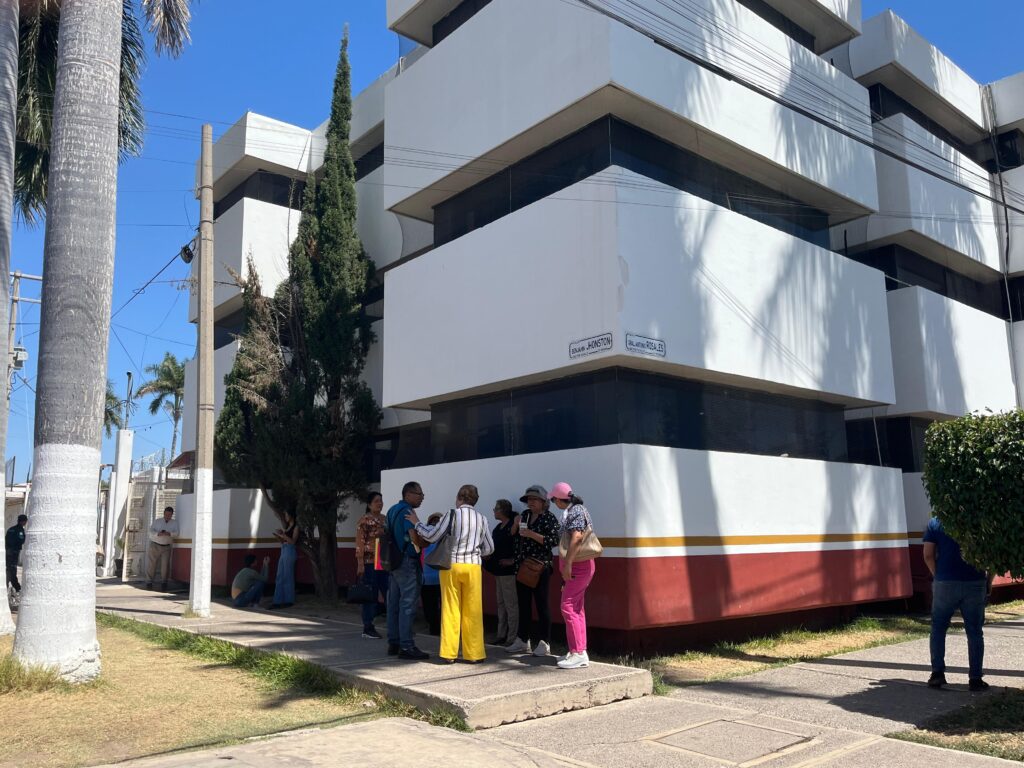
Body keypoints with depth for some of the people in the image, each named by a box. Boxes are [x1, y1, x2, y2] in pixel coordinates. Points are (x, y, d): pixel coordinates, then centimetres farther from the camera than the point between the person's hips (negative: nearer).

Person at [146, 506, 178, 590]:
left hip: (166, 547, 0)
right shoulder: (157, 521, 5)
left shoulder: (174, 523, 6)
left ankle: (163, 583, 5)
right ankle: (149, 582, 11)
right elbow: (151, 531, -7)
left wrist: (169, 533, -29)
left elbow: (176, 533, -9)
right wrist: (158, 534, -26)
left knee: (165, 565, -7)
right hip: (155, 545, 0)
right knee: (152, 564, 1)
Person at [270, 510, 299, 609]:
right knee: (279, 578, 4)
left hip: (290, 551, -8)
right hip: (283, 551, 8)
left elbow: (293, 541, -11)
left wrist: (283, 535, -18)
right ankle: (278, 601, 5)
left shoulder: (296, 527, -2)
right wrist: (278, 535, 5)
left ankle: (289, 601, 1)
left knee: (287, 576, -6)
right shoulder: (287, 527, 21)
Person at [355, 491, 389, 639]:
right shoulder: (364, 521, -6)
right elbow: (360, 544, -11)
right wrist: (360, 564, -16)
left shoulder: (385, 519, 14)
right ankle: (368, 628, 9)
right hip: (370, 563, -6)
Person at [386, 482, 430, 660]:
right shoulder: (407, 512, -14)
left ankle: (393, 643, 17)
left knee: (394, 604, 11)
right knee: (408, 605, -7)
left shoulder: (392, 510, 15)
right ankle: (406, 647, -5)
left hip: (395, 563, 10)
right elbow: (414, 537, -24)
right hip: (407, 562, -10)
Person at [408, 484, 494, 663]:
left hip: (451, 564, -1)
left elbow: (432, 536, -3)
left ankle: (449, 653, 9)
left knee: (450, 610, 6)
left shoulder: (452, 514, -4)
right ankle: (473, 654, 11)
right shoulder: (481, 519, 5)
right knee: (472, 611, 8)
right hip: (473, 566, 2)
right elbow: (489, 548, 10)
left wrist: (417, 523, 11)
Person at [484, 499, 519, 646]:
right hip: (499, 570, 9)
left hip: (509, 570, -9)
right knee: (501, 603, 13)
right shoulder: (498, 527, 14)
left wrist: (513, 560, -20)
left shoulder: (513, 525, -14)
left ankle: (512, 637, -1)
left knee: (510, 604, -5)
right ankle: (501, 634, 20)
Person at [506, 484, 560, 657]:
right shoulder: (525, 515, 13)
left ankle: (544, 643, 2)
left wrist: (532, 534, -19)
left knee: (541, 604, -4)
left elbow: (554, 540, -16)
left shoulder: (548, 518, -6)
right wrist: (516, 524, 3)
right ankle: (523, 641, 20)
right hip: (522, 567, 7)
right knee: (523, 604, 11)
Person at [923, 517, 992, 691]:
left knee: (938, 628, 13)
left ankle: (938, 673, 7)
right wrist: (989, 581, 8)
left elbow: (928, 555, -4)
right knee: (974, 631, 10)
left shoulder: (935, 523, 1)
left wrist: (937, 575, 7)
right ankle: (975, 679, 9)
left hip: (945, 583, -1)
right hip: (975, 583, 1)